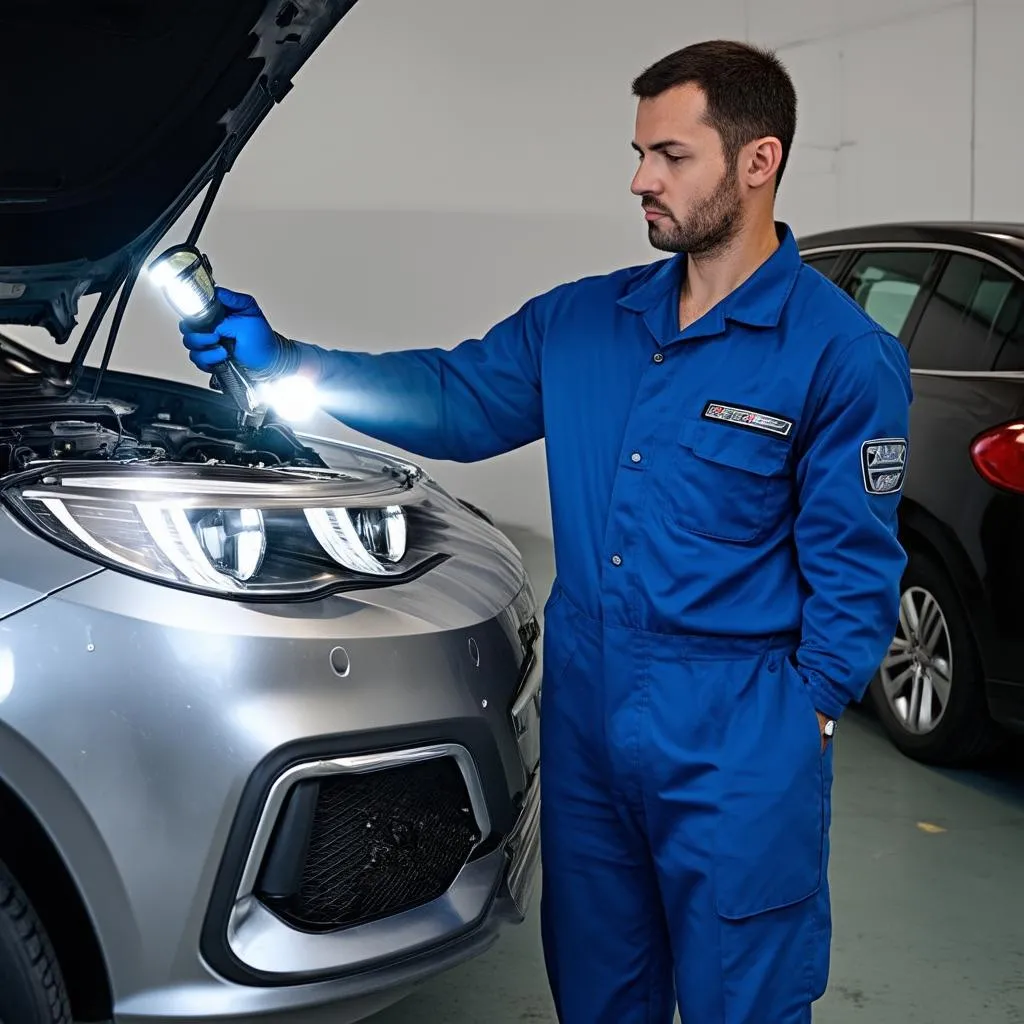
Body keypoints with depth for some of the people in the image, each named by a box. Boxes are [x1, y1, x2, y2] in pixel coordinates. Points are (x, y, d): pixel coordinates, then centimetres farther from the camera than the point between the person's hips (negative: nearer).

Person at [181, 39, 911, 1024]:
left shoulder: (842, 354, -11)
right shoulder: (584, 320, 6)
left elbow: (854, 565, -9)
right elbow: (456, 397, 8)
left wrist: (805, 712, -14)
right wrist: (283, 360, -1)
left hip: (736, 751, -5)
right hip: (584, 718, 6)